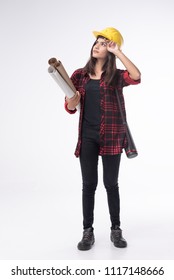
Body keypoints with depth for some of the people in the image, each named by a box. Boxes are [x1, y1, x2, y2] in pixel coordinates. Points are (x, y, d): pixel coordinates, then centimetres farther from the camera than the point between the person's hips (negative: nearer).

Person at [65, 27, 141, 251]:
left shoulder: (116, 76, 0)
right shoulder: (79, 75, 6)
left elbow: (136, 77, -23)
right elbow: (70, 108, 8)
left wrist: (118, 51, -17)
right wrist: (73, 100, -16)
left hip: (111, 136, -2)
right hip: (88, 136, 2)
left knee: (111, 183, 6)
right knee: (88, 184, 5)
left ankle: (116, 230, 22)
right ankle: (88, 232, 17)